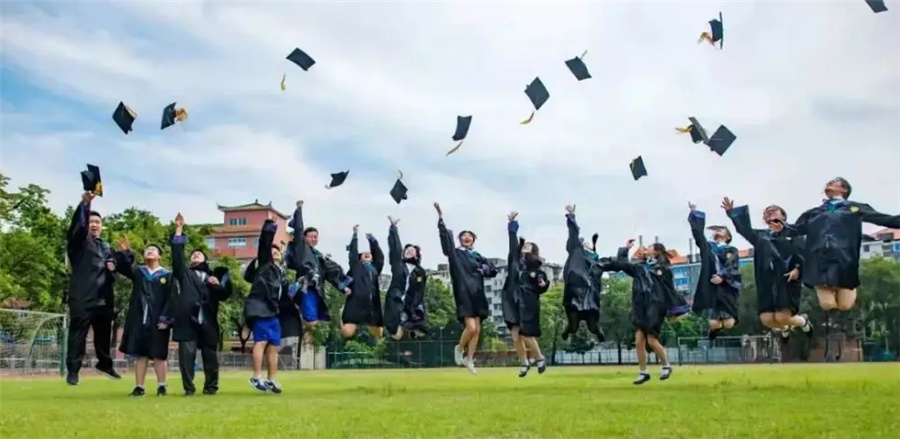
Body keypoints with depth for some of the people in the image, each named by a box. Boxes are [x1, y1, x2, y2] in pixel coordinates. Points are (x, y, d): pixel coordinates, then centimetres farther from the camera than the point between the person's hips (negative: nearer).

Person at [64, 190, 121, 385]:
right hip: (82, 297, -6)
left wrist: (112, 267, 4)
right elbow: (77, 223, -20)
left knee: (104, 334, 14)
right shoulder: (78, 241, 1)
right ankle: (73, 370, -5)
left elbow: (112, 265, 31)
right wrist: (85, 203, -37)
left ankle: (104, 364, 30)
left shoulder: (105, 246, 20)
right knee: (78, 334, -7)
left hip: (104, 298, 6)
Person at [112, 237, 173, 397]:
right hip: (139, 319, 2)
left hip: (158, 321, -2)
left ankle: (161, 386, 6)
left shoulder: (167, 275, 4)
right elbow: (124, 266, -8)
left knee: (159, 355, 0)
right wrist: (125, 252, -28)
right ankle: (139, 387, 7)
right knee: (140, 354, 4)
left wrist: (166, 318, -12)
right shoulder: (137, 271, 12)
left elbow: (171, 299, -2)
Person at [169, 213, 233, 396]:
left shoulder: (213, 277, 22)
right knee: (186, 354, -8)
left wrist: (218, 285, -7)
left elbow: (225, 295, 14)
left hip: (208, 321, 1)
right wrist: (179, 230, -2)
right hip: (188, 319, -1)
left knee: (211, 355, 3)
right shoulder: (185, 273, 18)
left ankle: (211, 386, 14)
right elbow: (177, 255, 4)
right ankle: (189, 388, -1)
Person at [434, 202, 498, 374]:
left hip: (477, 294, 5)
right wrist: (440, 215, -14)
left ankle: (469, 359, 14)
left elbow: (493, 270, 17)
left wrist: (484, 270, -5)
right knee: (471, 327, -16)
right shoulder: (455, 253, 4)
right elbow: (445, 236, -6)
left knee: (477, 330, 3)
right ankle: (460, 348, 12)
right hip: (464, 294, -5)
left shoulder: (478, 256, 17)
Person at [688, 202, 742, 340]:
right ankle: (718, 326, 24)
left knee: (728, 324, -8)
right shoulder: (707, 246, 16)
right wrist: (695, 214, 4)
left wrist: (722, 276, -21)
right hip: (710, 289, 1)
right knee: (714, 324, -11)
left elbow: (733, 267, -6)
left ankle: (730, 316, 27)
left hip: (727, 289, -1)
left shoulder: (732, 250, 9)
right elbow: (698, 233, 7)